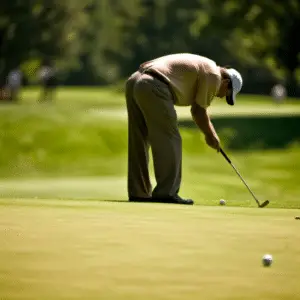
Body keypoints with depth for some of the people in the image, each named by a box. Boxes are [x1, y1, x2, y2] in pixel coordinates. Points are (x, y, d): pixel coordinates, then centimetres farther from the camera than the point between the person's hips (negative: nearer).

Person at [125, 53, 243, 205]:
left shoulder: (202, 66, 30)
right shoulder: (214, 75, 2)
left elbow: (198, 109, 36)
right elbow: (199, 111, 6)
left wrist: (211, 133, 34)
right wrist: (210, 135, 21)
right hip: (153, 87, -10)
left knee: (139, 141, 13)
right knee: (169, 140, -2)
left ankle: (138, 193, 17)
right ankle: (166, 192, -2)